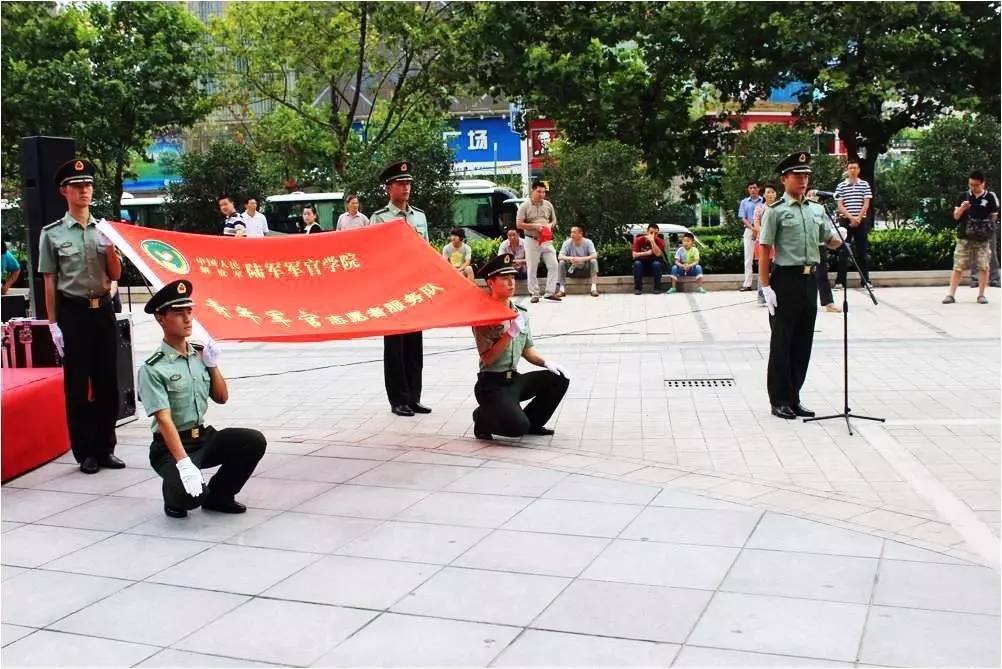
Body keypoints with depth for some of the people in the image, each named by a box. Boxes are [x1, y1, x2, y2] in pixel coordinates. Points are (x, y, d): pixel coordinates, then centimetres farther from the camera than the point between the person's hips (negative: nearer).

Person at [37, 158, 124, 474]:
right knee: (77, 385, 4)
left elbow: (115, 276, 10)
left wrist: (109, 247, -7)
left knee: (107, 382, 8)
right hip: (72, 313, -4)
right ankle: (85, 453, 13)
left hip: (103, 310, 4)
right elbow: (49, 282, -3)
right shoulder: (52, 233, -3)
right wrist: (53, 324, -6)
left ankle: (106, 448, 20)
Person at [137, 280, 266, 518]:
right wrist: (184, 463, -32)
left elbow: (222, 398, 13)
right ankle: (175, 497, 10)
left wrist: (213, 365, -3)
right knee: (191, 495, -30)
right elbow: (164, 419, -22)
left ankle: (218, 496, 5)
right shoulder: (152, 368, -14)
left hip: (204, 436, 6)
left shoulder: (200, 354, 5)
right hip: (171, 445, -6)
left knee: (254, 441, -16)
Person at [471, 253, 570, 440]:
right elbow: (487, 358, -18)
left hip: (514, 379, 7)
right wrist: (510, 334, -25)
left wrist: (546, 363, -2)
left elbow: (527, 349, 16)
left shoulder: (521, 313, 8)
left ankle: (533, 423, 11)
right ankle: (483, 418, 7)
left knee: (560, 378, -6)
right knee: (518, 426, -26)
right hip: (492, 384, -7)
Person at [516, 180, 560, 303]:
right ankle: (534, 294, 9)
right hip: (532, 240, -3)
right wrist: (535, 226, -16)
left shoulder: (548, 205, 9)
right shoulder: (525, 206, -3)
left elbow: (554, 220, 18)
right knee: (532, 269, 0)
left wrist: (550, 225, -5)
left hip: (547, 240, 4)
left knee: (553, 265, -5)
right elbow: (518, 224, -7)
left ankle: (550, 292, 2)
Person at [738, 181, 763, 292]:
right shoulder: (744, 202, 11)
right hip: (749, 230, 2)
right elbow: (743, 218, 5)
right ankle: (747, 283, 3)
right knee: (748, 257, 2)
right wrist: (753, 228, -11)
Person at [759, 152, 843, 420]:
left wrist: (839, 238, -5)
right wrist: (766, 287, -14)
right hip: (785, 280, -6)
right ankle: (780, 401, 10)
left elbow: (831, 242, 20)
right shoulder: (775, 211, -5)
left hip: (810, 280, 6)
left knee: (803, 342, 11)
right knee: (782, 343, 1)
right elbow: (764, 249, -8)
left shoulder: (817, 210, 12)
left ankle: (794, 398, 21)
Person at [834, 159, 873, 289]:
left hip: (861, 221, 1)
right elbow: (840, 206, -1)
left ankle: (866, 279, 7)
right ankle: (840, 280, 2)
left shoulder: (865, 185, 6)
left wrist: (858, 218, -11)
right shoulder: (841, 186, 4)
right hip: (845, 221, -1)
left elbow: (866, 204, 0)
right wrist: (851, 217, -14)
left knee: (862, 251, 3)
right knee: (843, 251, 0)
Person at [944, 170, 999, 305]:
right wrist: (961, 208, -12)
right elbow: (956, 216, 7)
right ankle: (951, 294, 0)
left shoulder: (991, 197, 2)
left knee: (983, 267, 0)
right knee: (958, 267, -2)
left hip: (983, 239, -1)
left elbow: (994, 217, 6)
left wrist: (988, 226, -10)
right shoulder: (963, 196, 7)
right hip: (965, 238, 1)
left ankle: (981, 295, 9)